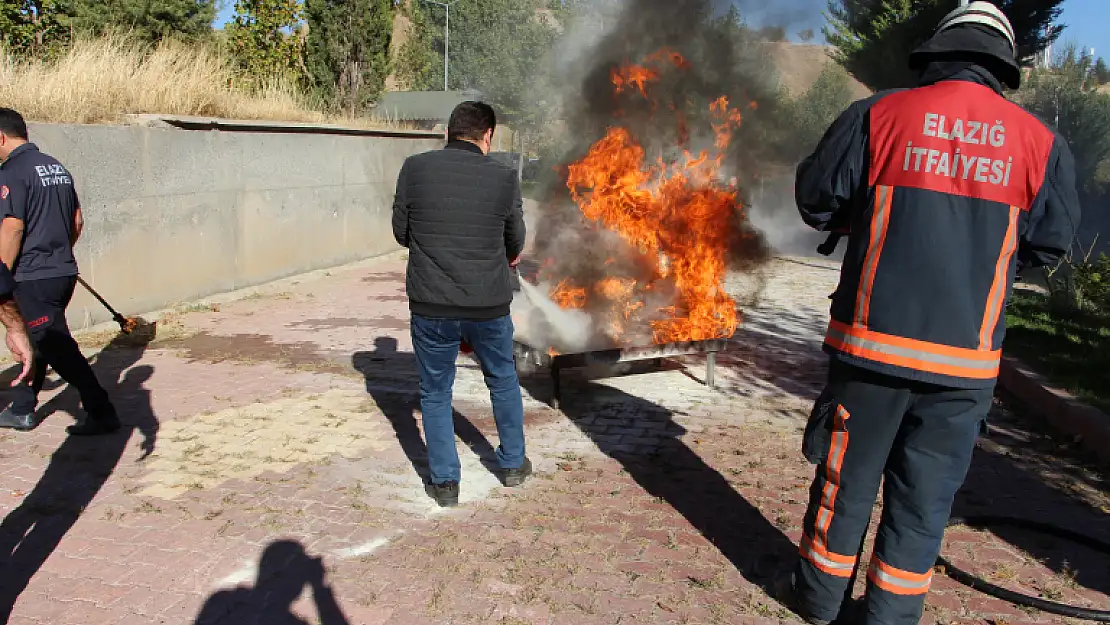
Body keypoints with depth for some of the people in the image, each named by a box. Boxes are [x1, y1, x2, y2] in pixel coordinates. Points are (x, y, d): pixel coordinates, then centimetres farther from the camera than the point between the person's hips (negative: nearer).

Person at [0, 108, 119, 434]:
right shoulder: (56, 167, 12)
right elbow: (77, 220, 16)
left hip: (33, 278, -9)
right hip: (64, 272, 9)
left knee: (59, 349, -5)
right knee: (35, 344, 19)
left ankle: (101, 413, -3)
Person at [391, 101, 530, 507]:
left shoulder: (414, 169, -5)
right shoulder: (504, 178, -5)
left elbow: (401, 232, 4)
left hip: (431, 307, 0)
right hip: (489, 306, 1)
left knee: (435, 393, 17)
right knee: (503, 382, 24)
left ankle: (445, 482, 22)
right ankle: (513, 465, 37)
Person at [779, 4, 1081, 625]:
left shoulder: (878, 115, -4)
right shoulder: (1041, 142, 1)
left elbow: (816, 199, 2)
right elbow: (1050, 243, 7)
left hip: (874, 340, -1)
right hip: (966, 359, 1)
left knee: (847, 472, 14)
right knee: (925, 492, 14)